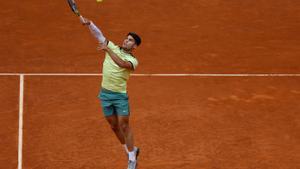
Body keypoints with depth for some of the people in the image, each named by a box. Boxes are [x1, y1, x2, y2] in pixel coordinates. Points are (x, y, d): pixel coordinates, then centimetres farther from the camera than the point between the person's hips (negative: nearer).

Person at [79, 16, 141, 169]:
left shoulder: (133, 60, -8)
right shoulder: (113, 47, 4)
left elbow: (122, 64, -31)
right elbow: (98, 34, -6)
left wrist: (108, 50, -32)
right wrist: (88, 23, -24)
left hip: (120, 95, -4)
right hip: (105, 93, 4)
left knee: (124, 126, -4)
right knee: (114, 126, 13)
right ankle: (131, 150, 32)